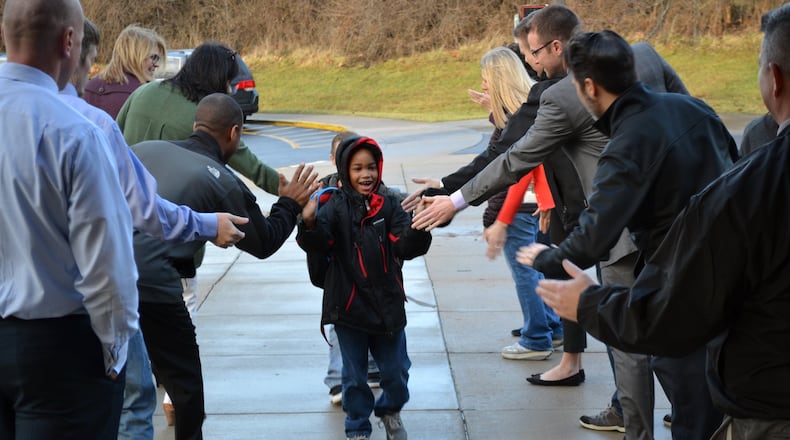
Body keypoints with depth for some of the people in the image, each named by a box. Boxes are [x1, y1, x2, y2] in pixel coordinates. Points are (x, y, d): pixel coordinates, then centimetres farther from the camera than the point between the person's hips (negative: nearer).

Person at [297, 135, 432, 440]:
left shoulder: (389, 205, -2)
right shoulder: (336, 207, -7)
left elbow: (406, 247, -10)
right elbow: (320, 244, -21)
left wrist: (418, 229, -31)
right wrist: (310, 224, -42)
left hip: (387, 306, 2)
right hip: (349, 306, -2)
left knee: (397, 373, 12)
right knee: (355, 376, 12)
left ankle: (390, 411, 41)